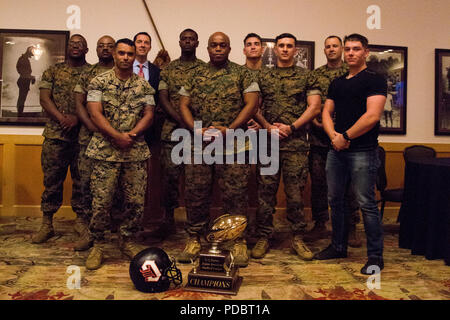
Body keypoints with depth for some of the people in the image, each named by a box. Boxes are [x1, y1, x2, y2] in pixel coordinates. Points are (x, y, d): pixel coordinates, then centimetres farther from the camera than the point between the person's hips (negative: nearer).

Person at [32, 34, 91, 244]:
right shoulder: (53, 71, 13)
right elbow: (44, 98, 4)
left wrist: (77, 117, -16)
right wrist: (61, 117, -12)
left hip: (84, 134, -1)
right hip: (55, 134, 2)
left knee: (82, 179, 6)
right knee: (52, 179, 5)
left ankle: (81, 220, 19)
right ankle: (47, 225, 15)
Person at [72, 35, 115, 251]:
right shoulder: (86, 75, 14)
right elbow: (79, 104, 6)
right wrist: (93, 127, -10)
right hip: (89, 136, 2)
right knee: (87, 181, 1)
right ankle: (87, 231, 11)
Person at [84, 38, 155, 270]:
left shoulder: (144, 86, 11)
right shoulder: (99, 82, 4)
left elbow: (148, 114, 5)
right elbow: (95, 113, -4)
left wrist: (132, 134, -12)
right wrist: (117, 136, -15)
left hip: (136, 151, 3)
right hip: (105, 150, -2)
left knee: (136, 201, 5)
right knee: (101, 201, 0)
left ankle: (127, 241, 24)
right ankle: (97, 245, 18)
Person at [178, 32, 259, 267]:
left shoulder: (242, 74, 6)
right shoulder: (195, 75, 14)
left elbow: (251, 103, -3)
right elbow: (183, 105, 11)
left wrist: (230, 129, -13)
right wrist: (196, 129, -7)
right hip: (198, 145, 3)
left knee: (235, 195, 1)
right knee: (196, 194, 7)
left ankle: (238, 242, 14)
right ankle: (194, 239, 22)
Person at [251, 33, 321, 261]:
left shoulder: (306, 77, 9)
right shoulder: (263, 76, 13)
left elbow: (315, 107, 1)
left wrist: (291, 127, -9)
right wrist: (268, 127, -7)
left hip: (296, 143, -1)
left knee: (295, 191, 2)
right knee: (265, 190, 3)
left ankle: (297, 237, 16)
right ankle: (263, 237, 14)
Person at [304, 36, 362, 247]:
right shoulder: (315, 74, 14)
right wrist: (313, 119, -6)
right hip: (319, 136, 3)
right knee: (318, 181, 6)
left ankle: (351, 228, 14)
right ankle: (320, 226, 19)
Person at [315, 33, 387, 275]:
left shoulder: (375, 80, -2)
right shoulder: (337, 83, 18)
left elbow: (372, 116, -14)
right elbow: (326, 112, 13)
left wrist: (345, 136, -11)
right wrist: (334, 136, -5)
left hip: (363, 151, -6)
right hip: (336, 150, 7)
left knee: (366, 204, -3)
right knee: (335, 200, 12)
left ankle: (375, 256, 10)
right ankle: (338, 247, 27)